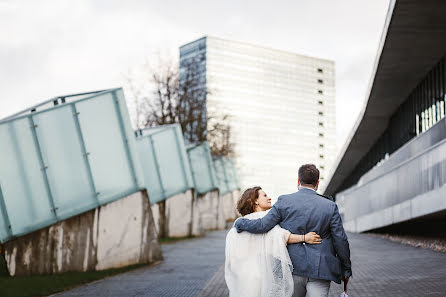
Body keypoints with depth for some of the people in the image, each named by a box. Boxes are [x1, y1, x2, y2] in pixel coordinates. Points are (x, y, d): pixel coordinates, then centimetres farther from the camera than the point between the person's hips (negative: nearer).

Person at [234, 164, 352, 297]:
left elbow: (263, 225, -7)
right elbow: (340, 240, 1)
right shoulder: (330, 206, -1)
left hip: (294, 268, 1)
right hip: (320, 270, -1)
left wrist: (240, 223, 11)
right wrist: (346, 269, 12)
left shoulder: (284, 201, -2)